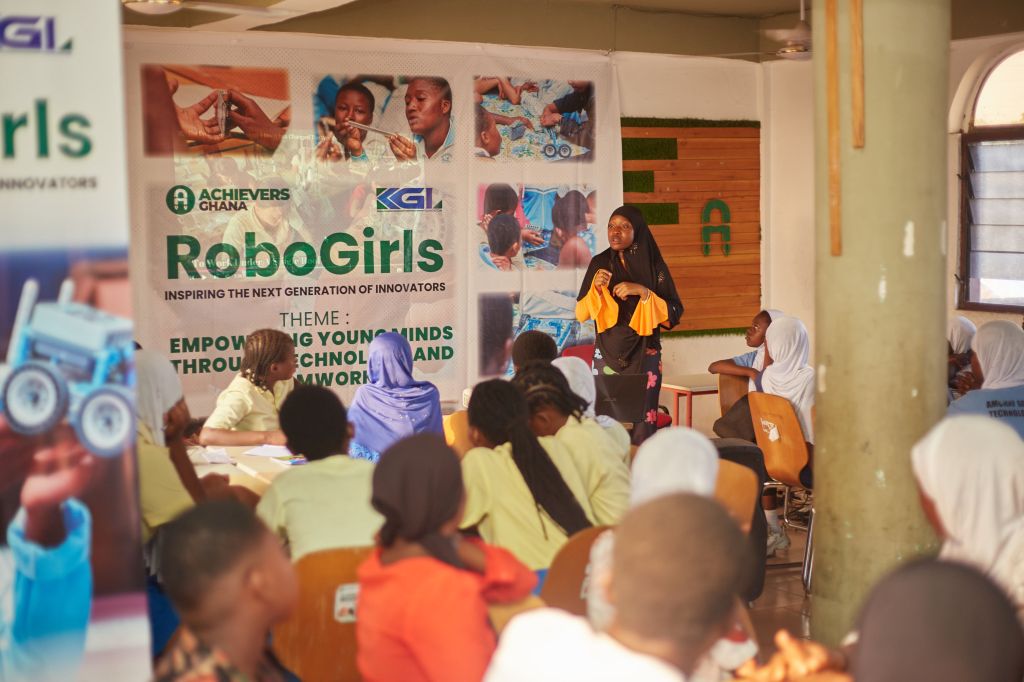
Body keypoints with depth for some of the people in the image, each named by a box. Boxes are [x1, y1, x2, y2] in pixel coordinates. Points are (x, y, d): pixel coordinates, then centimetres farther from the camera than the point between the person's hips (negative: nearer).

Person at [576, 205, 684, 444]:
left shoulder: (653, 265, 0)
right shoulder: (599, 263, 4)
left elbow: (674, 314, -3)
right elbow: (581, 314, 5)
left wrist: (643, 292, -16)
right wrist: (596, 288, -13)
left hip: (644, 355, -1)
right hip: (607, 354, 1)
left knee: (643, 420, -4)